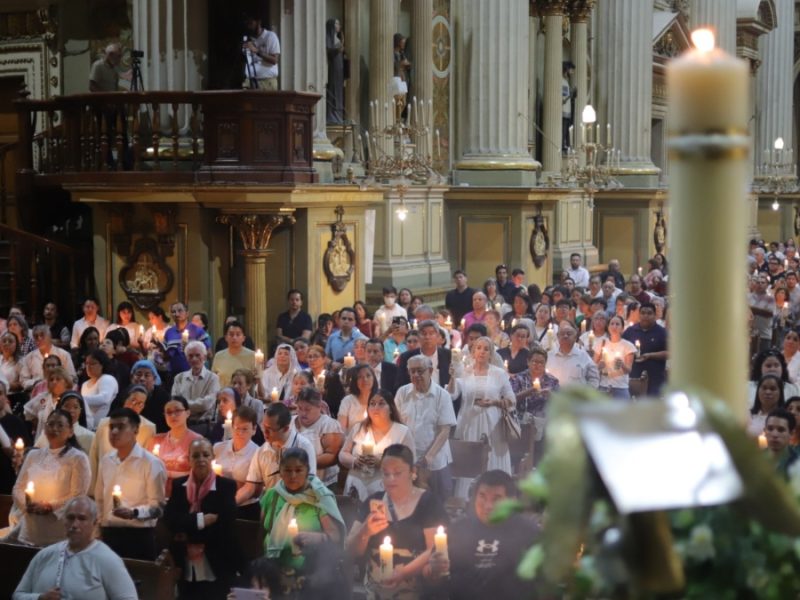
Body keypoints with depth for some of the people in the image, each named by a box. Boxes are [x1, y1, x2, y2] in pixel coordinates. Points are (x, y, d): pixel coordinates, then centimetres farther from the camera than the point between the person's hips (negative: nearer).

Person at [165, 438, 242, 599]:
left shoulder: (226, 486, -6)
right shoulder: (179, 485, 5)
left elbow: (224, 524, -14)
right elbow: (170, 519, -7)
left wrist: (189, 535, -11)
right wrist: (201, 519, -21)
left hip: (217, 567, -3)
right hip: (187, 567, 3)